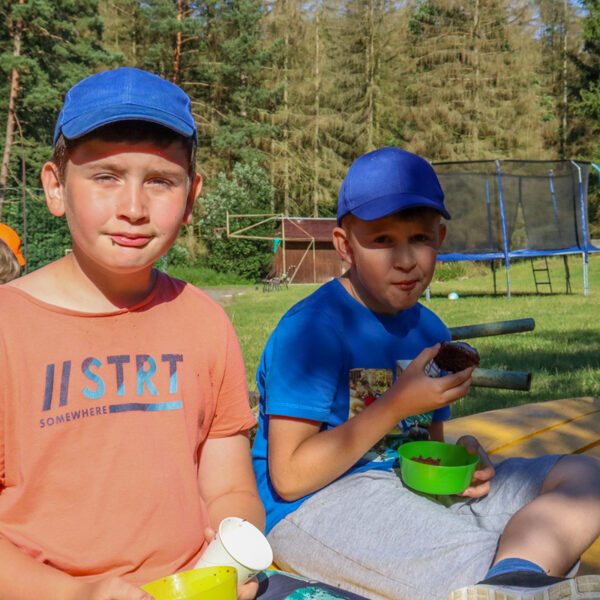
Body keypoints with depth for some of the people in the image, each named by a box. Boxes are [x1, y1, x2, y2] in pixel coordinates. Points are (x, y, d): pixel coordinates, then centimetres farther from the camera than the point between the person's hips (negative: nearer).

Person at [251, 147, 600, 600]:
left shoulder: (430, 332, 11)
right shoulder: (310, 329, -15)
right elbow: (289, 477, -17)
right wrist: (397, 405, -19)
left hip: (413, 494, 9)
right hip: (315, 507, -8)